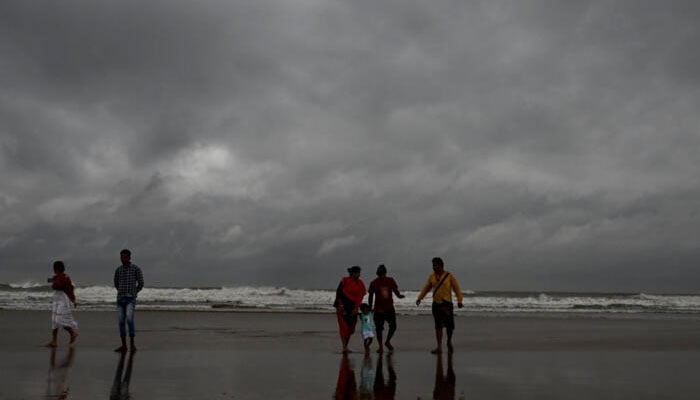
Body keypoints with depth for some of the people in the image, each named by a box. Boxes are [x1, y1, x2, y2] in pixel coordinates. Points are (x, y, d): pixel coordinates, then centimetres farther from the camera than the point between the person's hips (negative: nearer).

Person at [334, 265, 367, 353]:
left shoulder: (360, 284, 5)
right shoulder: (345, 281, -7)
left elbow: (360, 297, 1)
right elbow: (338, 292, -8)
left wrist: (356, 308, -8)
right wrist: (340, 304, -15)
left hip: (352, 307, 5)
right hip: (342, 306, -5)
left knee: (351, 327, 7)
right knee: (343, 327, -9)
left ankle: (346, 346, 20)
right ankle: (344, 347, -11)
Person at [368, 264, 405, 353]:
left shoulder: (390, 281, 3)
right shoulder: (374, 283, -4)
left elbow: (395, 291, 9)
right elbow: (371, 296, 1)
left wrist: (399, 295, -13)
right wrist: (370, 308, 0)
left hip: (389, 308, 3)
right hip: (378, 309, -3)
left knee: (393, 326, 3)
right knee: (379, 329, 1)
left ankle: (388, 342, 29)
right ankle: (380, 346, 15)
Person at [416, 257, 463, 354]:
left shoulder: (449, 276, -1)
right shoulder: (432, 277, 9)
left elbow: (457, 289, -3)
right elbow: (426, 288, 12)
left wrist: (459, 301, -14)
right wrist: (419, 298, 0)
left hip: (447, 304, -3)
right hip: (436, 304, 3)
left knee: (449, 326, -2)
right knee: (438, 326, 2)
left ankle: (449, 342, 26)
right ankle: (439, 347, 6)